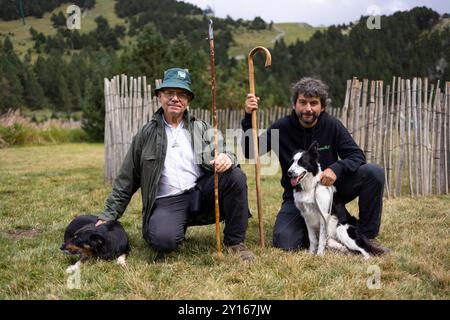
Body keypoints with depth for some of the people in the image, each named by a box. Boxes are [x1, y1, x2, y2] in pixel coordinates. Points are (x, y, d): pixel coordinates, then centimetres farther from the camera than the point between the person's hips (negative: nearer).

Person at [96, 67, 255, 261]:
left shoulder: (202, 129, 12)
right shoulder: (146, 135, 8)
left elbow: (221, 155, 2)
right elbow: (126, 180, 12)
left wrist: (227, 159, -24)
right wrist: (108, 215, 10)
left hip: (201, 193, 2)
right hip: (167, 202, -2)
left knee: (236, 176, -23)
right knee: (163, 239, -33)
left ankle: (235, 242, -8)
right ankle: (177, 230, 7)